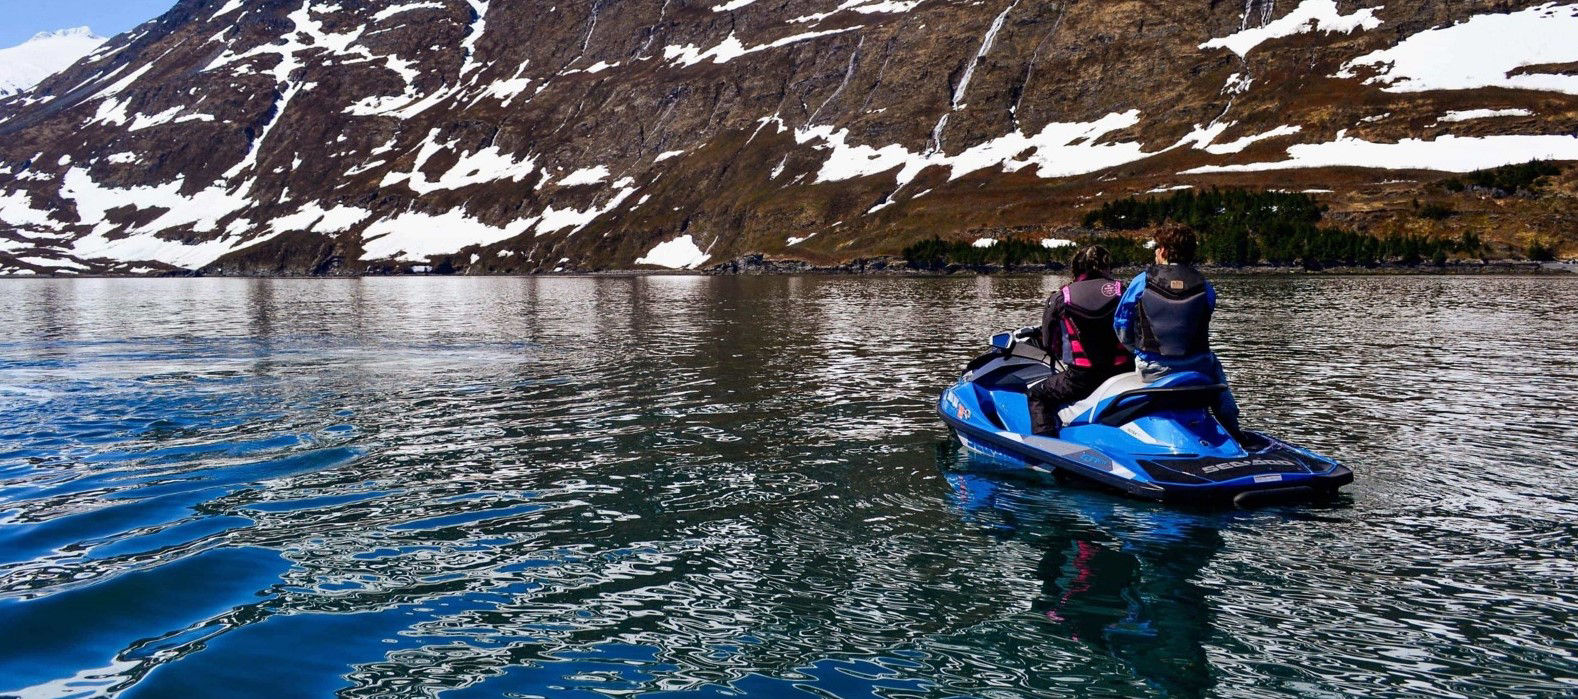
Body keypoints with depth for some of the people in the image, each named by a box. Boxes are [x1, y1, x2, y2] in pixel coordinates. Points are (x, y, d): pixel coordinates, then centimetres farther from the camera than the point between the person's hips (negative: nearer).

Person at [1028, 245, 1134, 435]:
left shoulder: (1060, 298, 2)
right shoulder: (1121, 291, 5)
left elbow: (1048, 343, 6)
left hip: (1081, 377, -2)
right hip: (1124, 374, 2)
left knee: (1037, 395, 17)